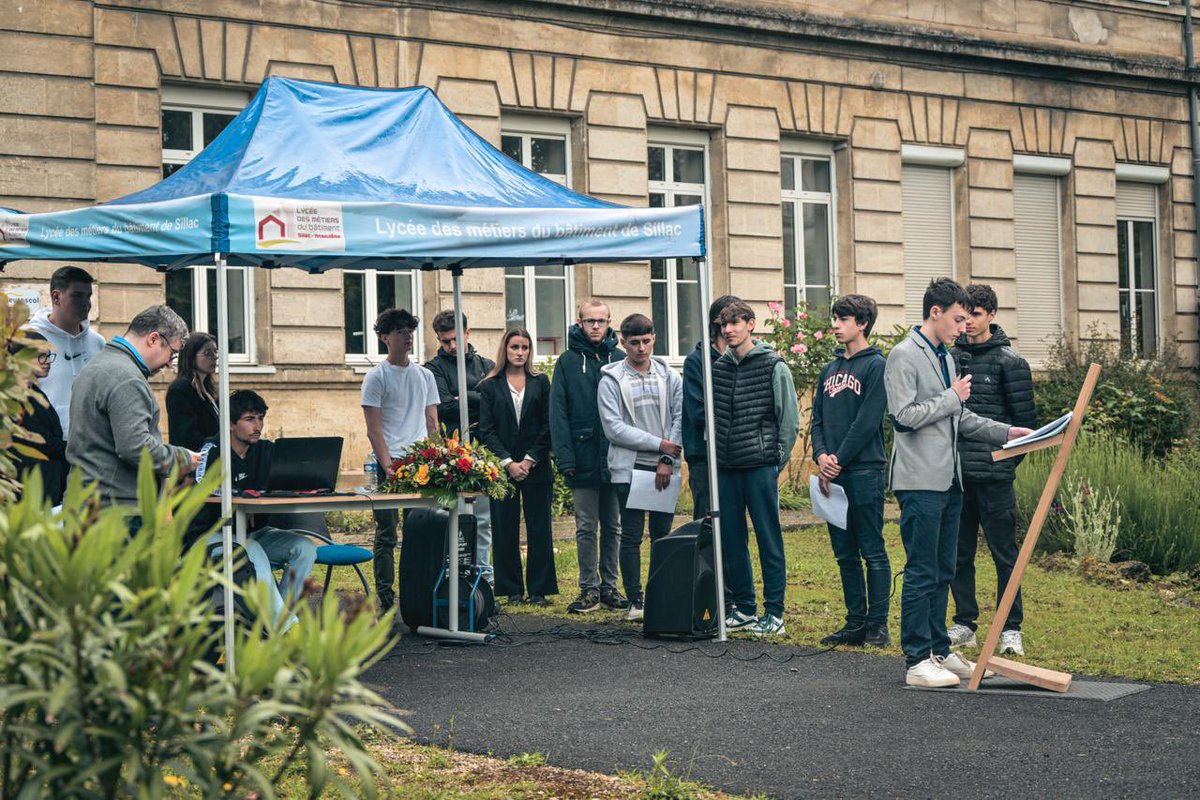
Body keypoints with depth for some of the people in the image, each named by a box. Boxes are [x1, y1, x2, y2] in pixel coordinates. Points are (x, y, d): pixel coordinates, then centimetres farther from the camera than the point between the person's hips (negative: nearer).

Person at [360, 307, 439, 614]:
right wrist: (387, 466, -15)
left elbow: (432, 424, 16)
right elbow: (373, 428, -6)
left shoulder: (425, 375, 16)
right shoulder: (377, 376, 0)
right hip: (390, 465, -5)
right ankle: (385, 599, 0)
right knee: (386, 534, -2)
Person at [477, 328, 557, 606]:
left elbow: (547, 426, 3)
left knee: (539, 529, 1)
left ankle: (539, 589, 7)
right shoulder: (490, 386, 5)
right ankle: (512, 590, 9)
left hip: (535, 466, 1)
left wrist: (530, 460, -7)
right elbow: (486, 430, 1)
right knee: (505, 529, 2)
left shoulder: (540, 382, 8)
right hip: (501, 467, 0)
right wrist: (508, 462, -9)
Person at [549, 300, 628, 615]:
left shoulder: (621, 359, 6)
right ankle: (589, 589, 8)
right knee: (586, 528, 3)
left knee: (613, 527, 8)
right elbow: (558, 414, -2)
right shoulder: (567, 362, 2)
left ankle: (610, 587, 16)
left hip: (616, 458, 1)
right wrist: (565, 457, -10)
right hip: (584, 458, -1)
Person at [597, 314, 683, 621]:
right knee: (631, 537, -2)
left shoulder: (670, 376, 7)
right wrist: (659, 444, -12)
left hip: (664, 469, 3)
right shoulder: (611, 380, -2)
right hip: (629, 468, -3)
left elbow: (680, 419, 3)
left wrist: (667, 460, -9)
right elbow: (614, 428, -10)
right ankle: (636, 601, 3)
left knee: (663, 535, 7)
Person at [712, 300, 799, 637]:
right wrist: (715, 455, 8)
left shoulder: (774, 367, -4)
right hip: (726, 469, 6)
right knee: (731, 540, 9)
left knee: (769, 539, -2)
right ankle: (743, 607, 18)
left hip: (760, 466, -6)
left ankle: (774, 612, 2)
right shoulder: (718, 367, 11)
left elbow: (789, 419, -4)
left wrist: (777, 460, -4)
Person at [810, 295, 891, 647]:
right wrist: (821, 455, -3)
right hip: (832, 474, 7)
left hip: (865, 471, -7)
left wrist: (840, 458, -13)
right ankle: (855, 622, 16)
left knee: (873, 552, -3)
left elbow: (868, 420, -12)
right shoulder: (830, 370, 17)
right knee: (845, 553, 10)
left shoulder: (876, 366, -5)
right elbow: (817, 418, 14)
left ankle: (878, 623, 1)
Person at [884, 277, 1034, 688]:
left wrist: (1005, 432, 15)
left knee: (942, 572, 13)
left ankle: (939, 651, 20)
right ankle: (918, 661, -4)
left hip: (948, 480, 9)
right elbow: (904, 415, -18)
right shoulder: (905, 356, -9)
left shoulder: (945, 357, 18)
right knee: (922, 573, -7)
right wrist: (952, 397, -10)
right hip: (921, 481, -9)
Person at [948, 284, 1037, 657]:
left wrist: (1010, 459, -3)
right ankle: (964, 623, 18)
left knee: (1004, 553, 0)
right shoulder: (949, 357, 10)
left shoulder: (1009, 361, -2)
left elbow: (1025, 419, -1)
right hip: (954, 472, 4)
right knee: (958, 553, 9)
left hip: (994, 473, -4)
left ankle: (1010, 629, 6)